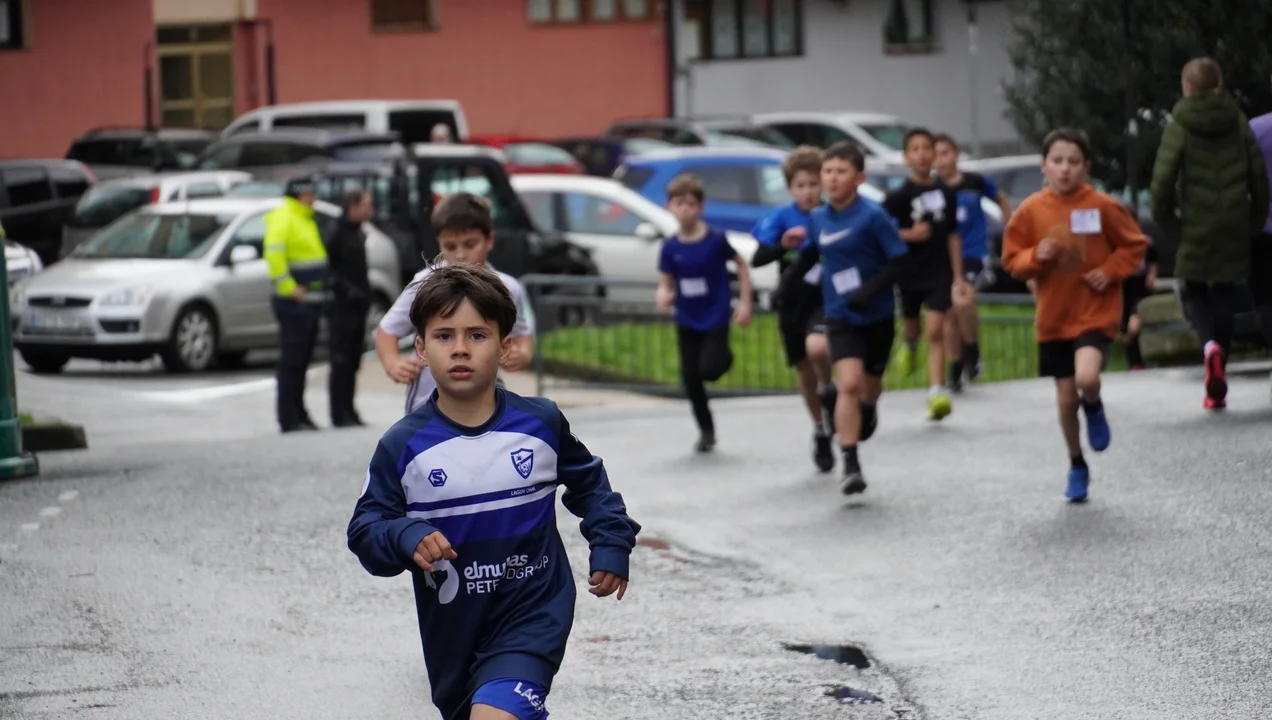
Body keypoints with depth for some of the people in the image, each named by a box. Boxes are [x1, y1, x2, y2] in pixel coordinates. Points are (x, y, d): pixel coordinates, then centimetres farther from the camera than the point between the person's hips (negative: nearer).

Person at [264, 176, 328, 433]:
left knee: (302, 360, 14)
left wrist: (318, 291, 18)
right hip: (294, 303, -10)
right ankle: (289, 419, -6)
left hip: (311, 302, 10)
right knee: (292, 360, -7)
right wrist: (289, 288, -23)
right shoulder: (283, 219, -11)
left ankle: (299, 414, 21)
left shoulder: (306, 219, 19)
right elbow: (273, 254, -23)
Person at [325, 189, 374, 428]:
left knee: (353, 363, 10)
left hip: (358, 308, 8)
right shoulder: (338, 235, -11)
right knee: (342, 362, -7)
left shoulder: (358, 235, 16)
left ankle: (348, 412, 15)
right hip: (342, 308, -8)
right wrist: (347, 290, -21)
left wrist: (365, 295, 14)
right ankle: (340, 414, -5)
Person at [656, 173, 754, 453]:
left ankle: (724, 356, 21)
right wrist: (664, 295, -23)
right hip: (687, 321, 4)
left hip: (716, 317, -3)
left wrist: (745, 303, -5)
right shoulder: (670, 247, -5)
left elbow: (742, 265, -2)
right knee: (690, 377, 4)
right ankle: (706, 430, 21)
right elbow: (665, 282, 1)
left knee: (708, 369, -16)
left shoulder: (716, 240, -14)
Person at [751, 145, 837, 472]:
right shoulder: (781, 218, -7)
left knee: (817, 347, -32)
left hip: (827, 299, -2)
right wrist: (783, 245, -31)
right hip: (793, 305, 2)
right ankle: (822, 434, 35)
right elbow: (756, 259, -14)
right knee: (805, 373, 13)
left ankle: (828, 394, 0)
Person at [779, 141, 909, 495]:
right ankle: (850, 465, -15)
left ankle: (867, 410, 56)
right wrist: (785, 284, 2)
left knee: (870, 383, 18)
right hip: (841, 317, 1)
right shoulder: (817, 219, -2)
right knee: (849, 384, -16)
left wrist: (871, 290, -26)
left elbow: (899, 260, -15)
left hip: (877, 315, -1)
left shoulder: (872, 216, -16)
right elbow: (808, 256, 16)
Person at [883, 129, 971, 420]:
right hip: (909, 273, 0)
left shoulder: (946, 194, 2)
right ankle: (909, 346, 56)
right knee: (912, 326, 18)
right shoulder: (899, 196, -8)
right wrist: (909, 235, -21)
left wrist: (958, 277, 9)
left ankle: (937, 394, -18)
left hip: (939, 273, 0)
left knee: (935, 331, -12)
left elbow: (953, 236, 9)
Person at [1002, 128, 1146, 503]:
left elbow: (1134, 245, 2)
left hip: (1096, 312, -3)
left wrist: (1110, 272, -13)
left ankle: (1094, 408, 9)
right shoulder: (1031, 211, -4)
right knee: (1065, 398, 8)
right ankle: (1077, 467, 28)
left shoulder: (1103, 206, -9)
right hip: (1054, 317, 3)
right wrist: (1036, 256, -17)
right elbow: (1012, 260, 3)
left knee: (1086, 378, -27)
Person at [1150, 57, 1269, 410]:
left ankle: (1209, 344, -21)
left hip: (1197, 228, -3)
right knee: (1225, 295, 12)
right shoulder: (1237, 121, 3)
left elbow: (1164, 179, -13)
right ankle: (1217, 386, 12)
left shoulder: (1180, 127, -7)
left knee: (1195, 292, 12)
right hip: (1234, 227, 3)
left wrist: (1167, 220, 0)